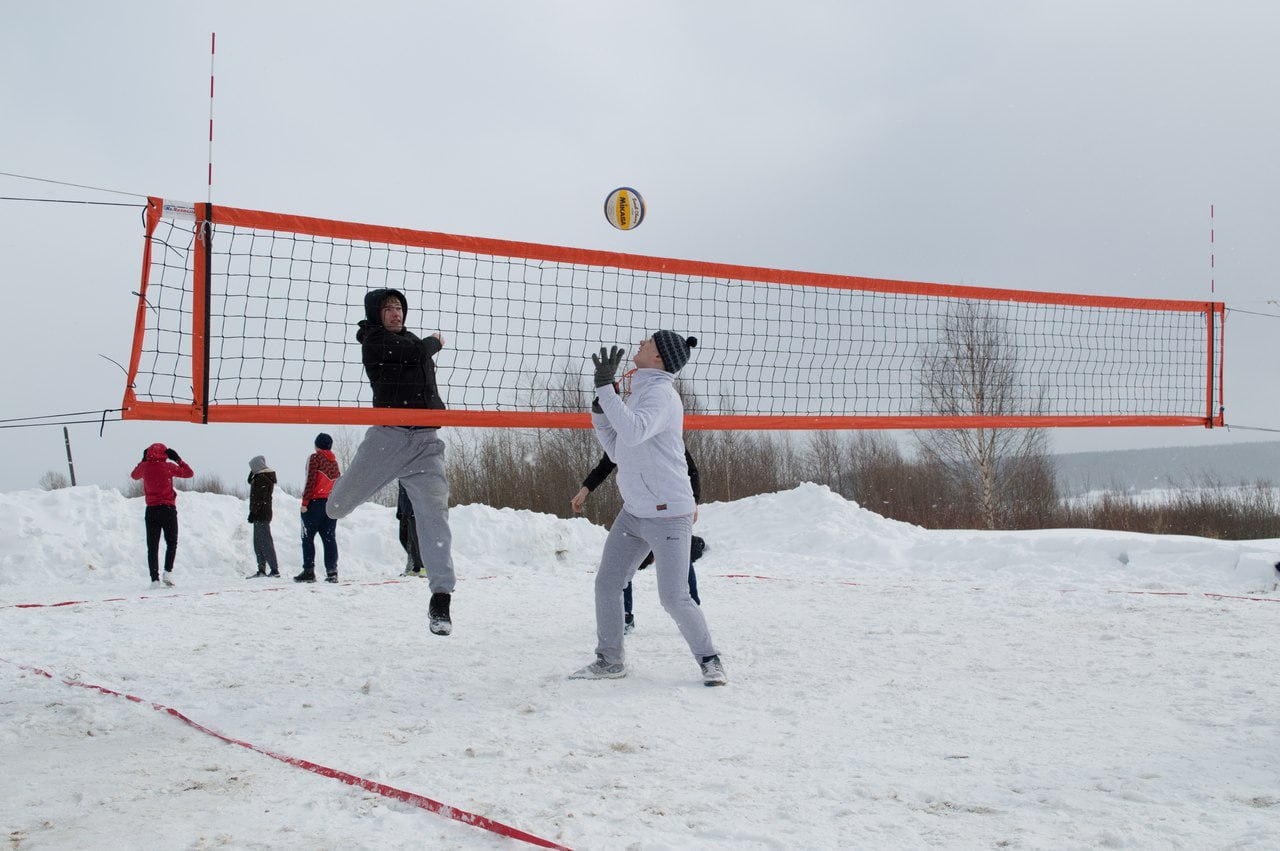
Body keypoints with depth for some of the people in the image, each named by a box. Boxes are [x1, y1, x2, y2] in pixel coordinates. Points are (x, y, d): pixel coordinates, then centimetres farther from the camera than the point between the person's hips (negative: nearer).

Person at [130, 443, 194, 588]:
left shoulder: (145, 466, 2)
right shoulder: (168, 466, -6)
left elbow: (134, 475, 24)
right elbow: (189, 473, 2)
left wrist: (143, 460, 29)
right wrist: (178, 459, 10)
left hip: (151, 510, 2)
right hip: (168, 509, -2)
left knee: (152, 546, 4)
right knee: (171, 543, 12)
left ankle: (154, 579, -3)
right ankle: (168, 572, -5)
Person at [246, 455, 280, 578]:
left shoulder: (262, 478, -15)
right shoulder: (263, 477, 16)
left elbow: (259, 498, -20)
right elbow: (250, 481, 25)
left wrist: (253, 512, -19)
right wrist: (253, 473, 12)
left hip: (260, 515, -11)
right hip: (261, 516, 11)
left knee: (265, 542, -10)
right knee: (258, 543, 14)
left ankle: (274, 569, -12)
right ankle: (261, 570, 18)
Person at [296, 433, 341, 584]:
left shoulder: (315, 458, -4)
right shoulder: (334, 461, 13)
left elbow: (310, 481, -12)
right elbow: (339, 483, 14)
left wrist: (304, 502, -11)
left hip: (315, 503, -5)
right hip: (331, 504, 5)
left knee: (308, 538, 0)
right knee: (329, 538, 5)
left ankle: (309, 571, -4)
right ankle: (332, 572, 0)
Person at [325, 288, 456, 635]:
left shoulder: (408, 337, 21)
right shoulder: (374, 340, -1)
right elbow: (417, 353, -10)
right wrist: (435, 342, 8)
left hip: (425, 440, 4)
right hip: (388, 434, -4)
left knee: (435, 512, -10)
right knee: (341, 502, 1)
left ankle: (441, 597, -11)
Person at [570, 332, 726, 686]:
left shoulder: (661, 393, -14)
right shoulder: (640, 393, 14)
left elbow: (633, 433, -33)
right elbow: (618, 451, 17)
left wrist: (605, 388, -29)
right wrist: (599, 411, 5)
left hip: (668, 514, -9)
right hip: (633, 511, 9)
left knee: (674, 597, -7)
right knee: (607, 585, 6)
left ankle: (709, 660, 12)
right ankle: (610, 660, 19)